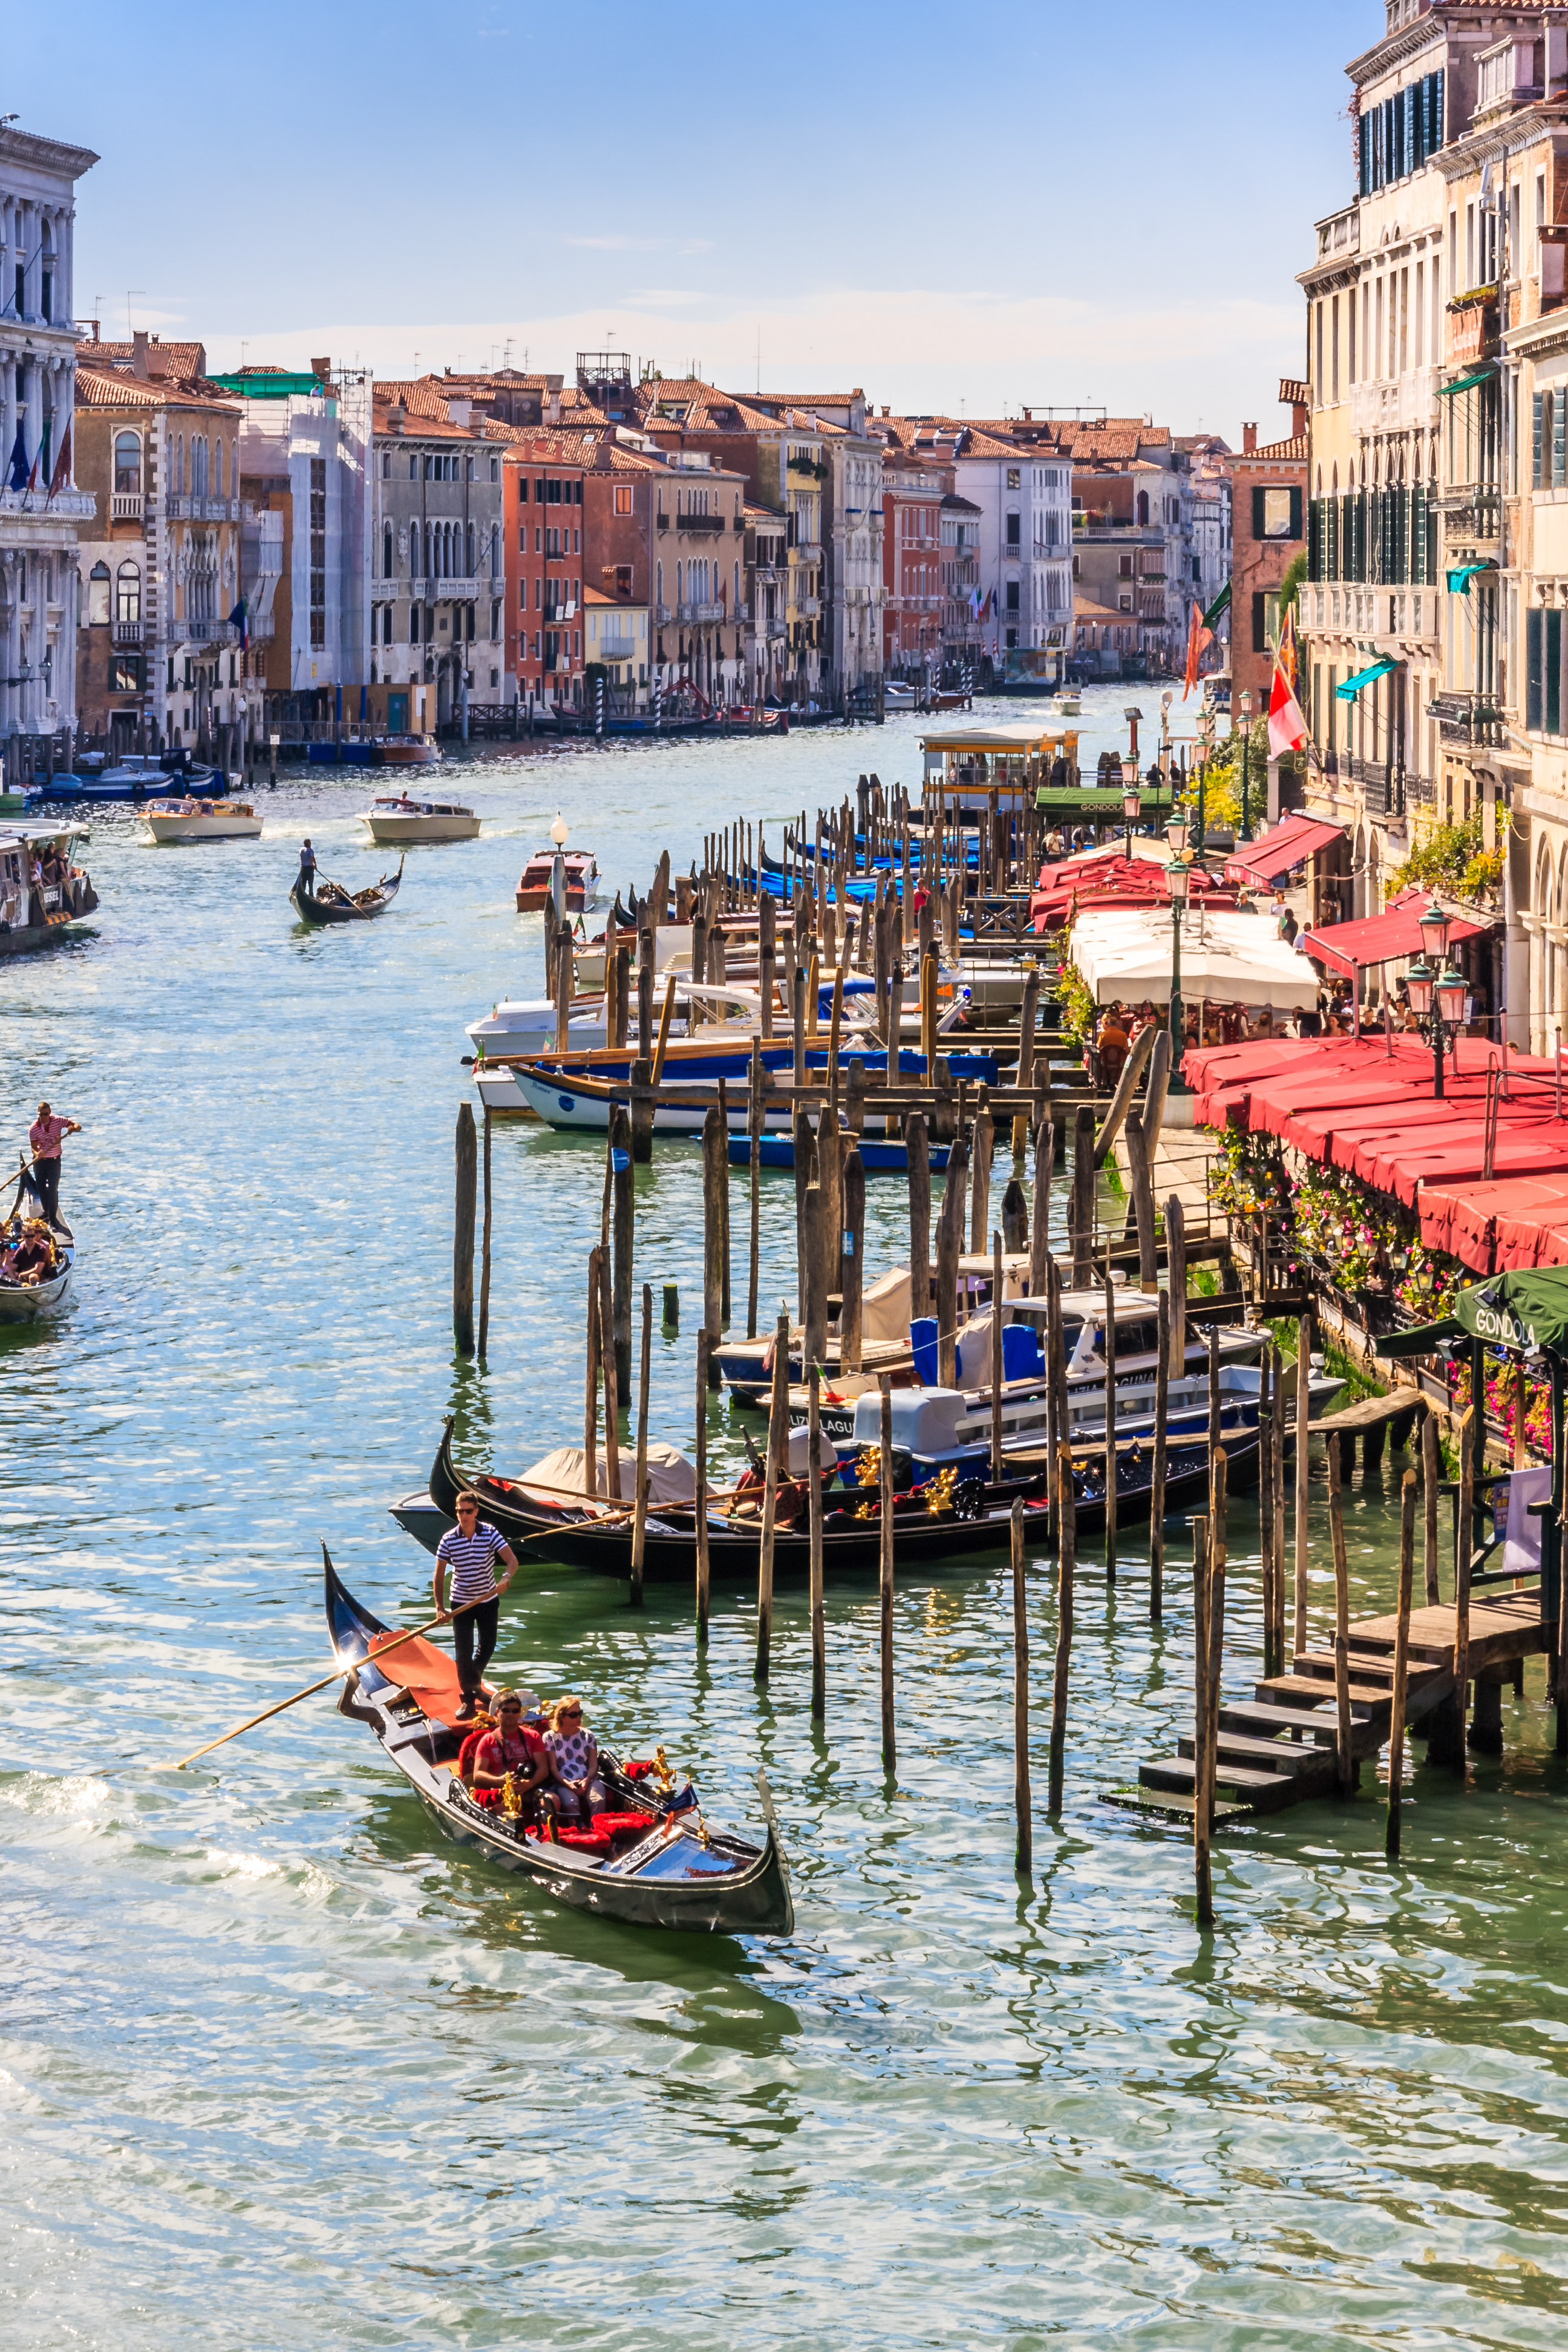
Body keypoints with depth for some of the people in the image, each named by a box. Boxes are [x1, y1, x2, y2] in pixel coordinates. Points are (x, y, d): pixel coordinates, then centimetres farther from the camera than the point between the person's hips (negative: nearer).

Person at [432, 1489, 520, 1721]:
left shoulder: (490, 1533, -12)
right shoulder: (449, 1539, -11)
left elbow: (512, 1560, -21)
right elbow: (439, 1576, -5)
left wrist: (507, 1577, -43)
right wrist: (440, 1608, -11)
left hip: (488, 1600, 1)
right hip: (461, 1603, -1)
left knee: (487, 1648, 13)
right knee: (464, 1652, -4)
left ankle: (474, 1680, 41)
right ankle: (468, 1699, 7)